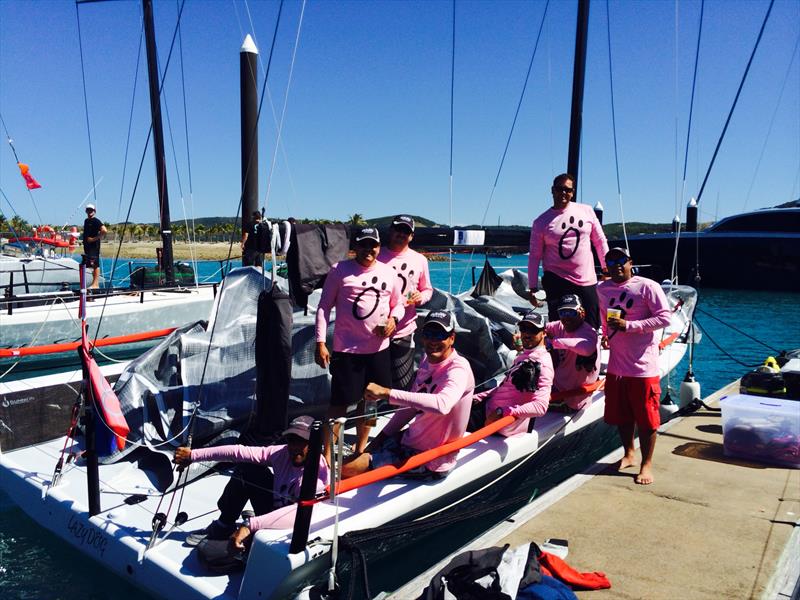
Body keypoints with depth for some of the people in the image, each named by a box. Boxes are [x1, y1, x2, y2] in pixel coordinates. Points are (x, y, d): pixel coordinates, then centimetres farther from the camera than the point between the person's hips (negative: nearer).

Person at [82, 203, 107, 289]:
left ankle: (96, 284, -12)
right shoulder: (86, 221, 18)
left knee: (95, 264, -11)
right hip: (87, 246, 9)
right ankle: (94, 282, 16)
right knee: (91, 265, 10)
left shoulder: (96, 221, -8)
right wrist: (85, 240, 17)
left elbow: (104, 231, -20)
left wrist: (95, 238, -17)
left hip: (94, 245, -9)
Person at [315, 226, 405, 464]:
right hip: (346, 349, -4)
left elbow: (398, 304, 17)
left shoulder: (388, 272, 6)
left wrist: (393, 319, -6)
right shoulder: (340, 270, -4)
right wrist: (320, 343, -8)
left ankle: (360, 447, 34)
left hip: (378, 348, 4)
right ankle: (327, 454, 11)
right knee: (340, 402, -2)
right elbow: (324, 307, -2)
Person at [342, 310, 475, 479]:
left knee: (346, 468, -12)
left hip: (431, 463, -9)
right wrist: (380, 438, 10)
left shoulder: (458, 370, -24)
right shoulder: (427, 360, 4)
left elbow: (441, 405, -45)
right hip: (411, 440, 9)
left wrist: (386, 393, -44)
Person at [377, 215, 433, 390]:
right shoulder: (377, 255, 0)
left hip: (404, 332, 1)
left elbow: (428, 290, 15)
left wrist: (421, 297, -8)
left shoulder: (419, 260, 7)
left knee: (403, 386, 5)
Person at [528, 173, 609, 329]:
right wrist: (533, 288, 0)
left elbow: (600, 241, 13)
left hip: (588, 281, 2)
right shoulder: (541, 222, 2)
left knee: (593, 327, 3)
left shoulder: (587, 211, 8)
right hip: (557, 282, -2)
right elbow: (535, 256, 2)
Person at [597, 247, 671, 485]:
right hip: (616, 365, 5)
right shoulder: (603, 289, 8)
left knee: (646, 418, 5)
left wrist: (628, 325, -21)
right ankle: (629, 454, 37)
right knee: (621, 415, 16)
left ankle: (646, 464, 21)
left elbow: (665, 318, -15)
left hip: (643, 366, -5)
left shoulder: (647, 287, -10)